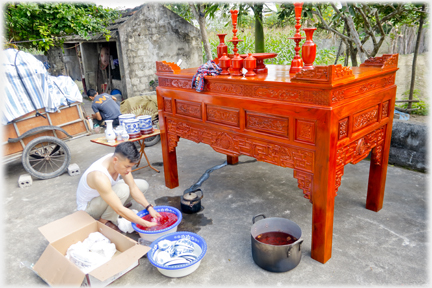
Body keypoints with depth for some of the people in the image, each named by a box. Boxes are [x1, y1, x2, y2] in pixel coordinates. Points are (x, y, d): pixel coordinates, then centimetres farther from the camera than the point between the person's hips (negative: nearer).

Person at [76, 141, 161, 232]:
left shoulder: (122, 160, -19)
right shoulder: (100, 177, -41)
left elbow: (133, 188, -9)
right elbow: (120, 210, -38)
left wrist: (149, 208, -19)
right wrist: (146, 224, -35)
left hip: (106, 192, 7)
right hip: (88, 206, -7)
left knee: (143, 185, -2)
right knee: (123, 189, -35)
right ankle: (104, 221, -12)